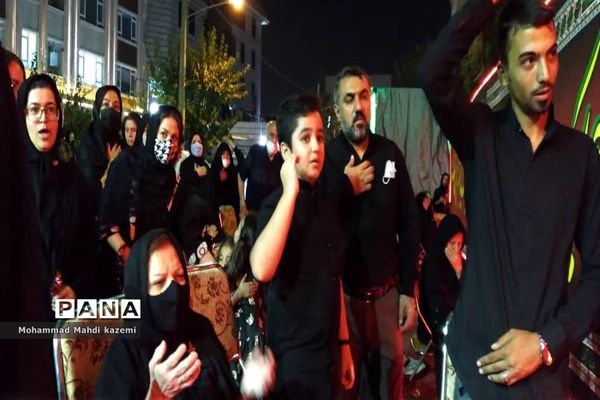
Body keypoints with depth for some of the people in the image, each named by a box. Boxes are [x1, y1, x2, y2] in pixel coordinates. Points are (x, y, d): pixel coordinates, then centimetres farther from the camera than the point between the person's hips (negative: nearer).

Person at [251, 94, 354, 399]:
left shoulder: (326, 202, 7)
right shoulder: (277, 204, -14)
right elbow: (262, 269, -34)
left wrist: (343, 344, 15)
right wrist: (290, 191, -28)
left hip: (326, 350, 7)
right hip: (294, 355, -7)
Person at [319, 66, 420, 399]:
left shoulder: (390, 153, 3)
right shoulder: (325, 156, -4)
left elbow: (409, 223, 5)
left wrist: (408, 289, 3)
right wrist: (346, 188, -15)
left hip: (386, 292, 2)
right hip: (342, 293, -2)